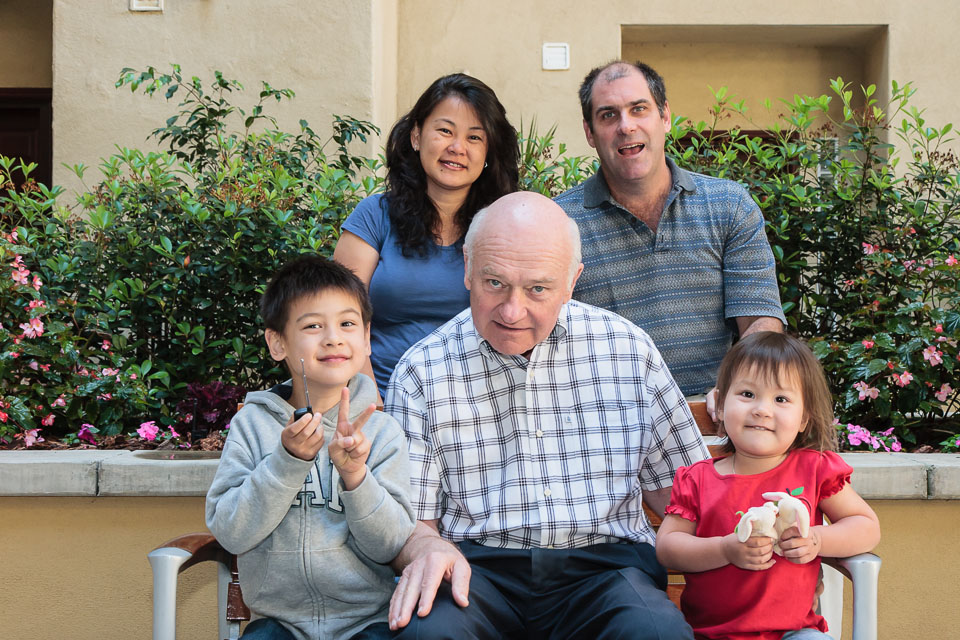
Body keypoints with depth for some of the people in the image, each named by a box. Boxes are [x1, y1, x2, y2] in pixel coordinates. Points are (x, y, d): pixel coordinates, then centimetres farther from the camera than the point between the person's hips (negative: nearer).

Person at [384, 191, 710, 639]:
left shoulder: (627, 349, 7)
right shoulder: (422, 370, 2)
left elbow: (673, 484, 13)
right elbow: (408, 521, 3)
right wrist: (429, 548, -21)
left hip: (604, 561, 2)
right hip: (479, 565, -1)